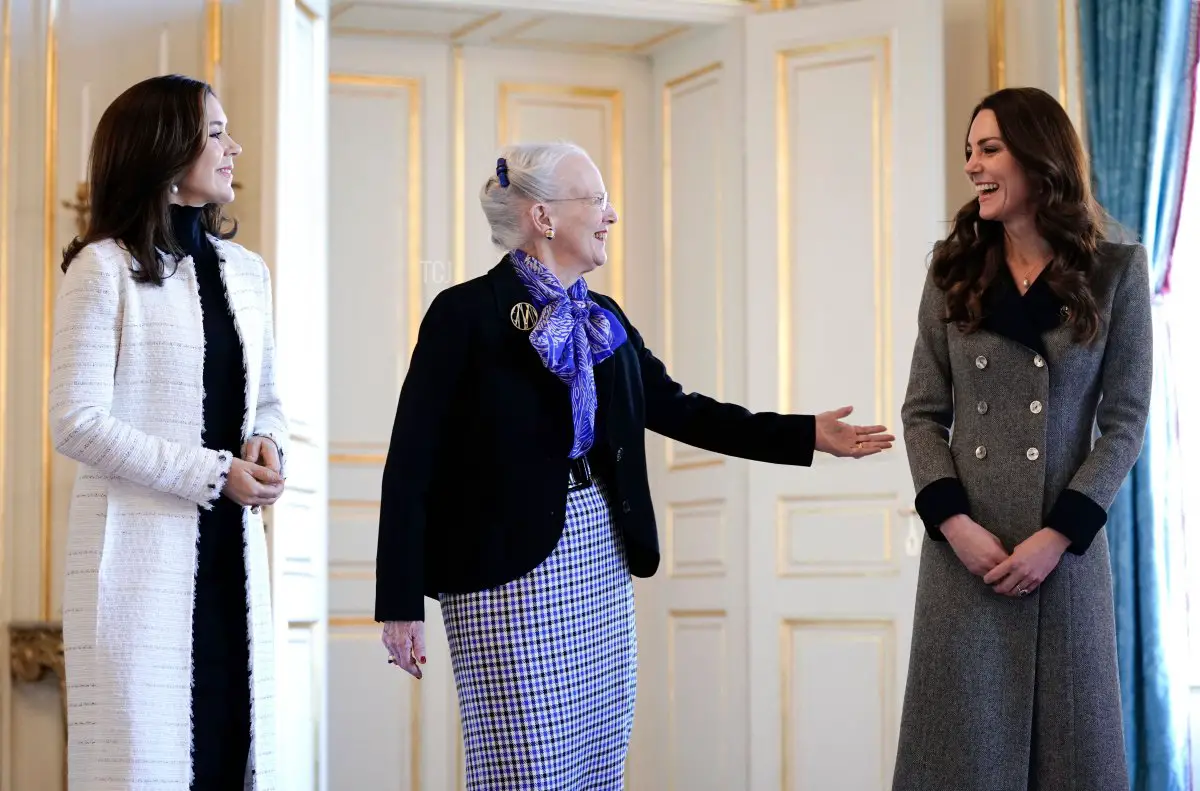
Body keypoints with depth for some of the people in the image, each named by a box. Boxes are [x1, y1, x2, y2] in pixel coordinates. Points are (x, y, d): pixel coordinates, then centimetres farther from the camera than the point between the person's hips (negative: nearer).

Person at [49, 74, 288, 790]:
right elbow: (77, 421, -10)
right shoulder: (105, 268, -4)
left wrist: (266, 450, -1)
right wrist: (215, 474, -13)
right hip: (142, 551, -5)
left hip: (231, 550, 6)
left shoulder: (246, 272, 15)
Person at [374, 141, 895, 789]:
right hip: (505, 572, -7)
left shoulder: (601, 319, 11)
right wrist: (400, 604, -14)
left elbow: (679, 410, 15)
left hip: (602, 564, 7)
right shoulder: (467, 313, -10)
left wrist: (805, 435, 8)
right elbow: (412, 464, -11)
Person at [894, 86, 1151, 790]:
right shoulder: (955, 272, 9)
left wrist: (1059, 534, -13)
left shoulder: (1115, 272, 1)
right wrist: (953, 522, -10)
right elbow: (924, 413, 5)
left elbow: (1126, 422, -2)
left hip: (1065, 545, -2)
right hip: (966, 544, 2)